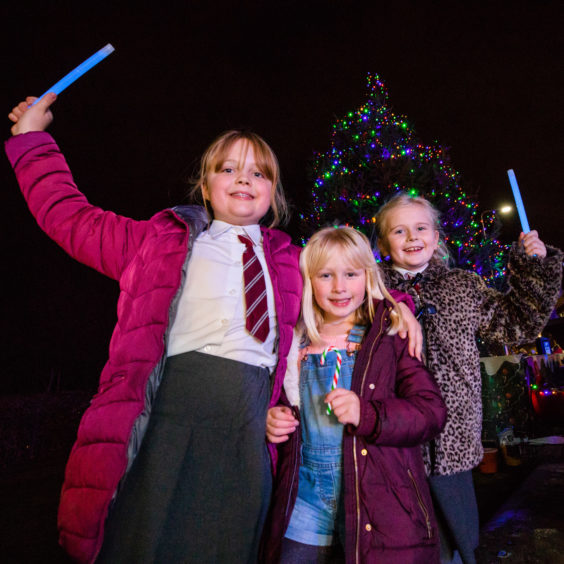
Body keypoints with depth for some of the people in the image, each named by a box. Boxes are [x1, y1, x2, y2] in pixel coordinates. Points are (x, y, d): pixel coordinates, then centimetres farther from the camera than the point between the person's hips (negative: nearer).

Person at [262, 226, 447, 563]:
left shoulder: (393, 336, -4)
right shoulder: (298, 345, 7)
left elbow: (432, 412, -9)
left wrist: (367, 414, -23)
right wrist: (272, 422, -1)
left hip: (378, 507, -3)